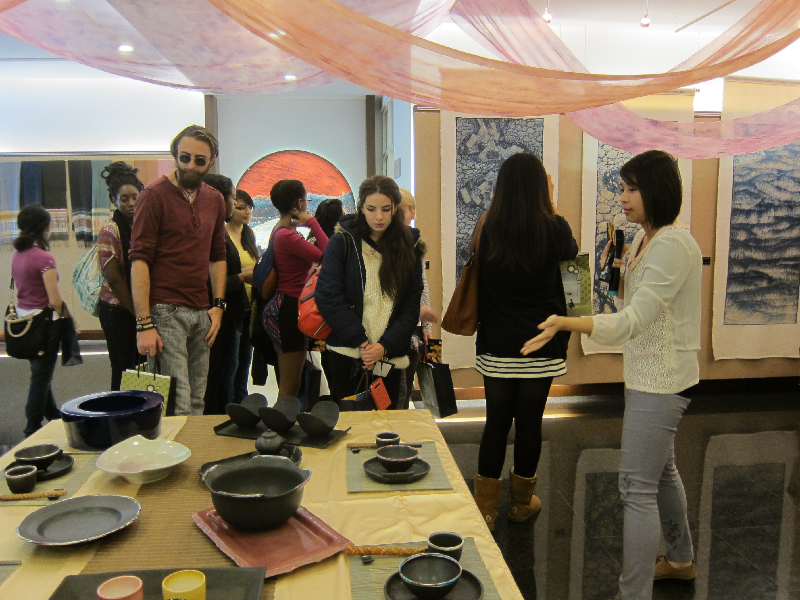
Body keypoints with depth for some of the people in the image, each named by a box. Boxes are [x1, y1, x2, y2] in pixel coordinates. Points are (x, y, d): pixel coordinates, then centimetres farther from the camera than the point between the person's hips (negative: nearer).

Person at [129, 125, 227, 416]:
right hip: (164, 312, -6)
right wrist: (144, 324, -15)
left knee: (197, 403, 9)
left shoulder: (214, 200, 14)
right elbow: (139, 260, -9)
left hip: (201, 313, 6)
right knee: (176, 406, -9)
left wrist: (218, 305, 9)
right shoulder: (155, 195, -4)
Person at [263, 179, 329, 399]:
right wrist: (312, 222, -13)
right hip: (289, 309, -11)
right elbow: (327, 255, -23)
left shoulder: (281, 232, 14)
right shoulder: (287, 236, -18)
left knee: (289, 385, 18)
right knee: (289, 388, -4)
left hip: (286, 307, 11)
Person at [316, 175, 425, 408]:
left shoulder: (410, 247, 5)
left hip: (390, 355, 2)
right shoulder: (343, 242, -2)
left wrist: (386, 346, -9)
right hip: (346, 352, -2)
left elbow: (411, 306, 3)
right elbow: (328, 297, -8)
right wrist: (361, 340, -13)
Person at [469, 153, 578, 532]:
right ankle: (522, 501, 29)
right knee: (529, 422, 11)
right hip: (541, 346, -1)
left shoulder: (488, 229, -5)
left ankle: (485, 507, 18)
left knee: (496, 423, 10)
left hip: (497, 346, 1)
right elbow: (571, 251, 13)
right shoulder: (553, 229, -9)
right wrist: (549, 206, 19)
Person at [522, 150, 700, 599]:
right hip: (649, 374, 11)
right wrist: (624, 268, 5)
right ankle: (681, 559, 45)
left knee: (638, 487, -6)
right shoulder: (646, 238, 9)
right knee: (661, 469, 24)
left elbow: (633, 321, -31)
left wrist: (566, 323, -43)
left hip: (660, 380, -11)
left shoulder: (673, 245, -22)